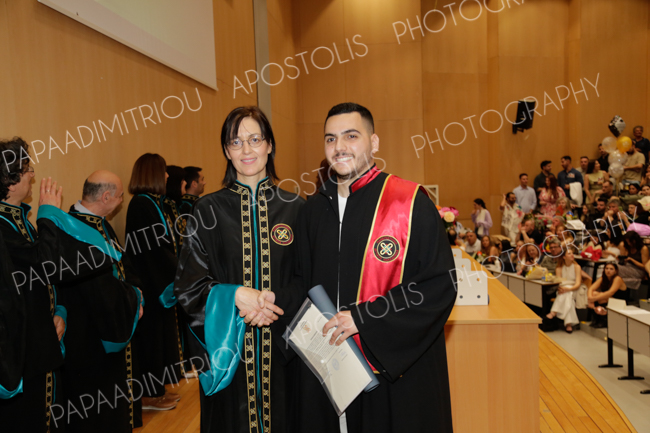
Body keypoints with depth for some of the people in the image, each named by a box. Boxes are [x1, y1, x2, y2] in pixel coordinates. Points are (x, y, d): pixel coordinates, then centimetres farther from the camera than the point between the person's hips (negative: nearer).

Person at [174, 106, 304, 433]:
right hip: (228, 349, 0)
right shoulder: (209, 210, 0)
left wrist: (276, 299, -15)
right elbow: (188, 284, -2)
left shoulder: (294, 208, 1)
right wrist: (235, 296, -18)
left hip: (282, 347, 1)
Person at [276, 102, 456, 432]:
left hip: (397, 371, -4)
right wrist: (275, 302, -5)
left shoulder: (410, 203, -10)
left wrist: (364, 318, -18)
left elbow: (439, 285, -15)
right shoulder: (313, 211, 7)